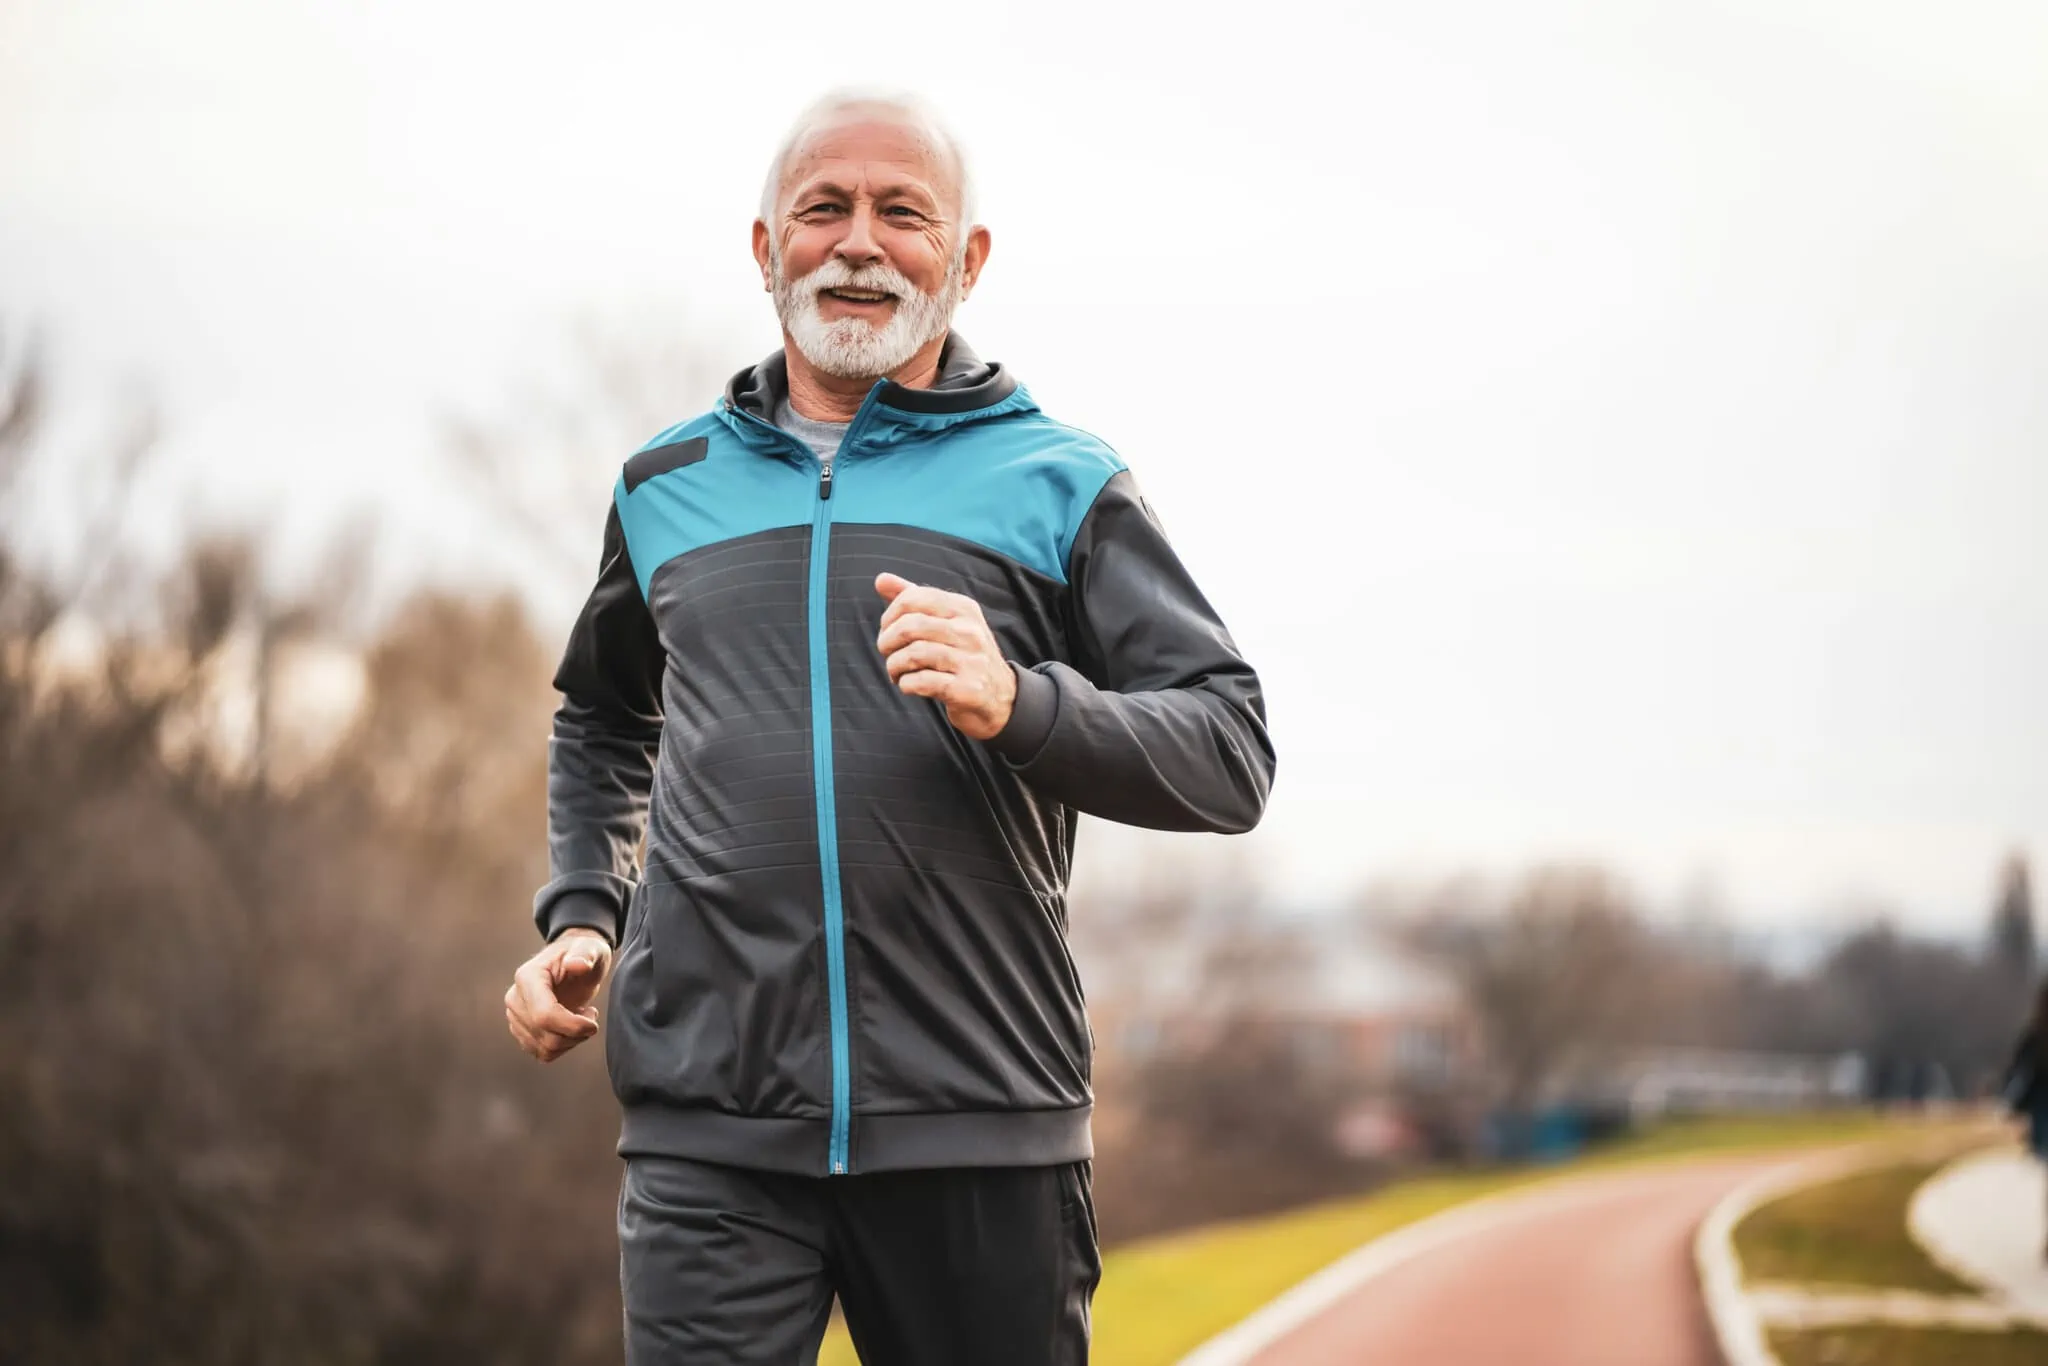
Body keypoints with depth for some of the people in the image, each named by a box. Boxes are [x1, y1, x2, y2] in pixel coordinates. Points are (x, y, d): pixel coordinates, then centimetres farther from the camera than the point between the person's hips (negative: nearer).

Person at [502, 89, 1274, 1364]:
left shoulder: (1059, 483, 6)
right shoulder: (669, 485, 16)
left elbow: (1233, 753, -1)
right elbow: (602, 717, 34)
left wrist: (1020, 705, -18)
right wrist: (579, 913, 18)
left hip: (979, 1122, -1)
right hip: (712, 1127, 1)